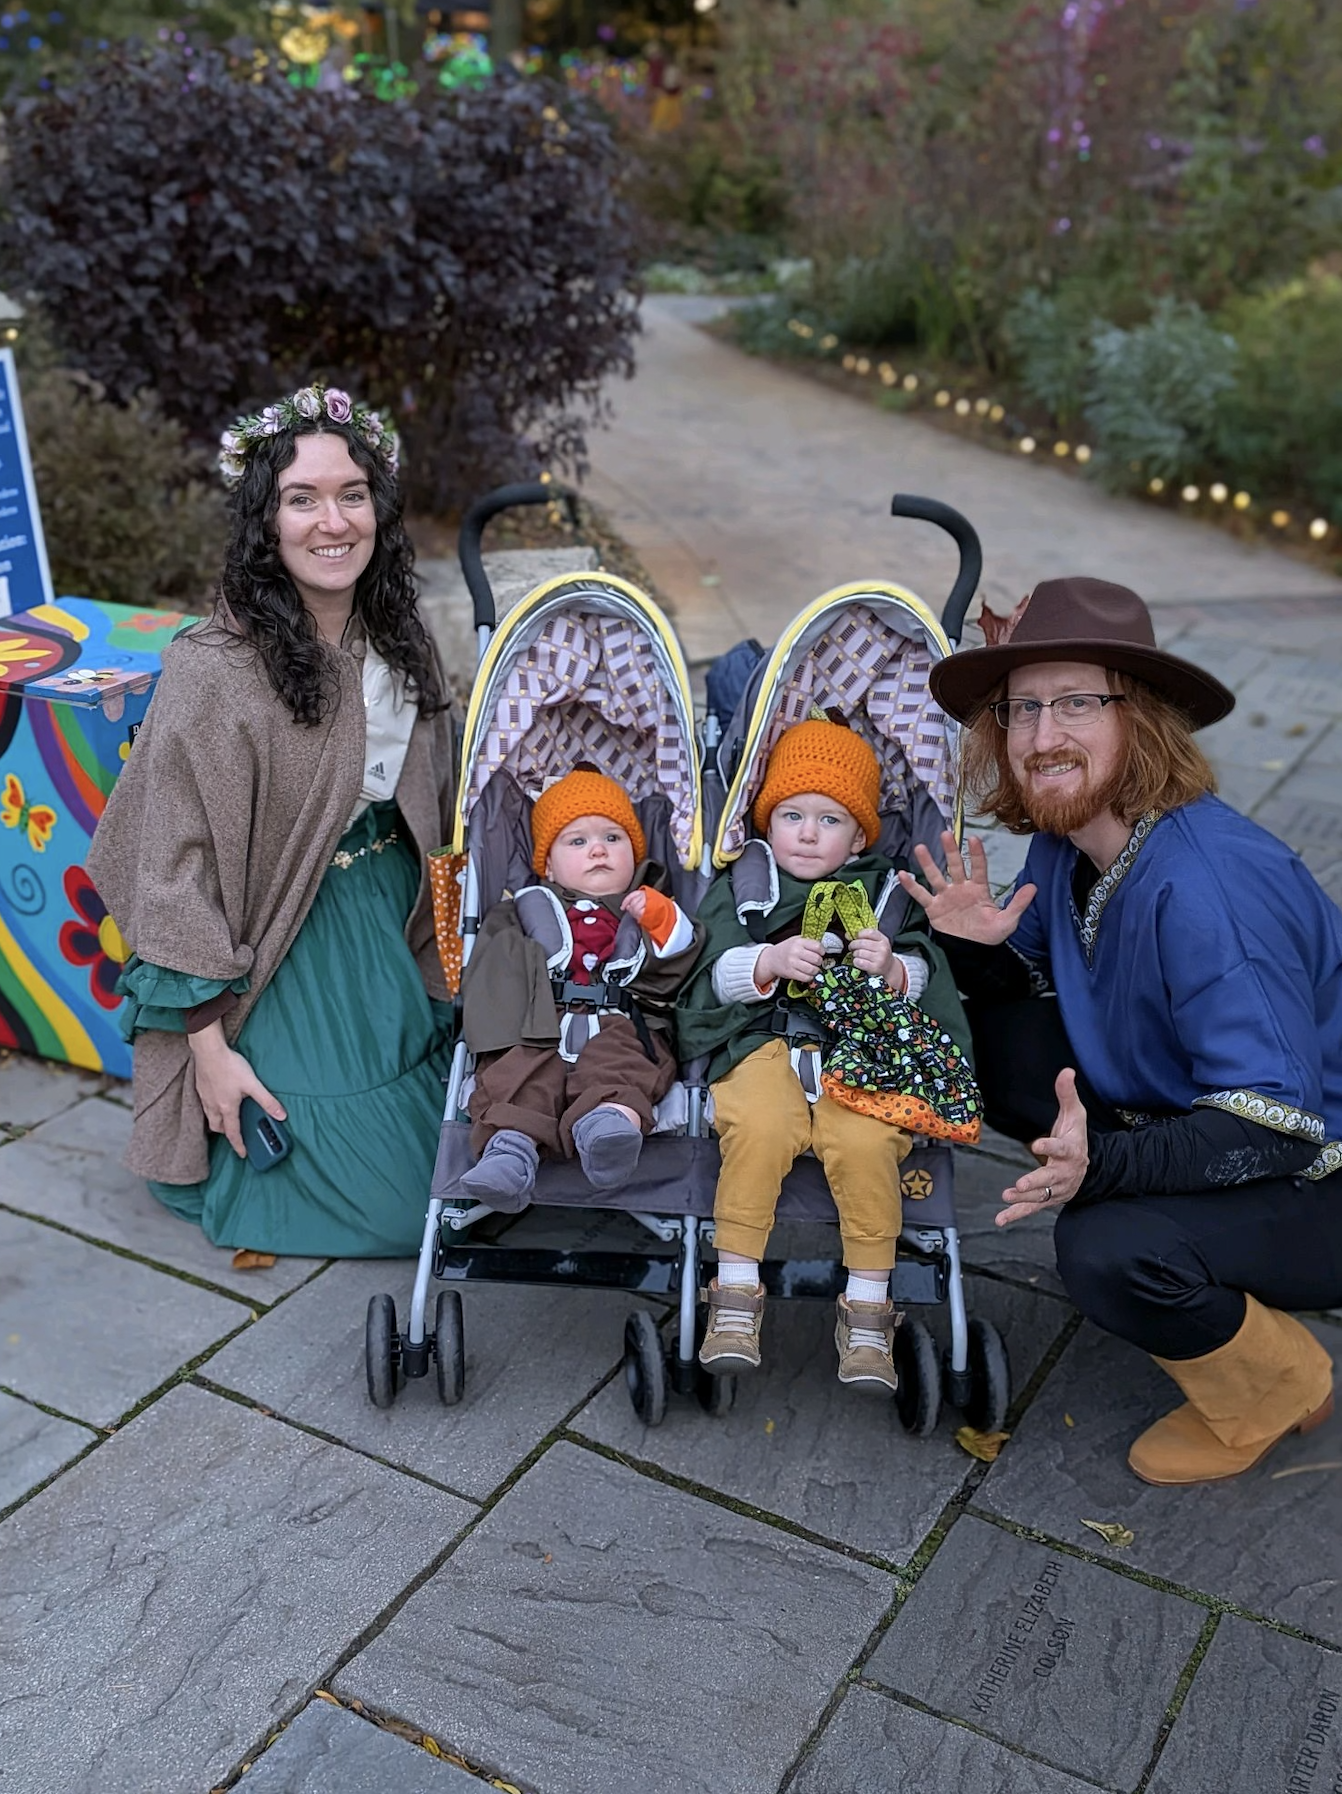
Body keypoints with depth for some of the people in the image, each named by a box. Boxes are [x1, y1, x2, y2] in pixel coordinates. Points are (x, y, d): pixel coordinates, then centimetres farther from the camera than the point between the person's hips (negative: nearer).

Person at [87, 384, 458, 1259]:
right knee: (380, 1199, 2)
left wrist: (441, 943, 12)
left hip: (393, 920, 7)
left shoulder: (398, 640, -3)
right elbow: (179, 865, -19)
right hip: (284, 950, -6)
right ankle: (208, 1147, 24)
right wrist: (210, 1044, -18)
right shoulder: (214, 671, -23)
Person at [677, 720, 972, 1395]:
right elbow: (714, 972, 2)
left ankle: (866, 1309, -13)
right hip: (764, 1041, 0)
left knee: (868, 1142, -28)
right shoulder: (740, 888, 15)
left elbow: (923, 979, 10)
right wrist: (770, 962, -16)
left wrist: (891, 969, -13)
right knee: (758, 1130, -31)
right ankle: (736, 1295, -16)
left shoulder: (885, 893, 17)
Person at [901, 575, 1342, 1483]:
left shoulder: (1209, 887, -31)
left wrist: (1102, 1166, -44)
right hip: (1190, 1112, 8)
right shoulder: (1067, 844, -5)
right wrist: (978, 950, -16)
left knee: (1110, 1250, -32)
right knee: (991, 1043, -4)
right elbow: (1030, 988, 6)